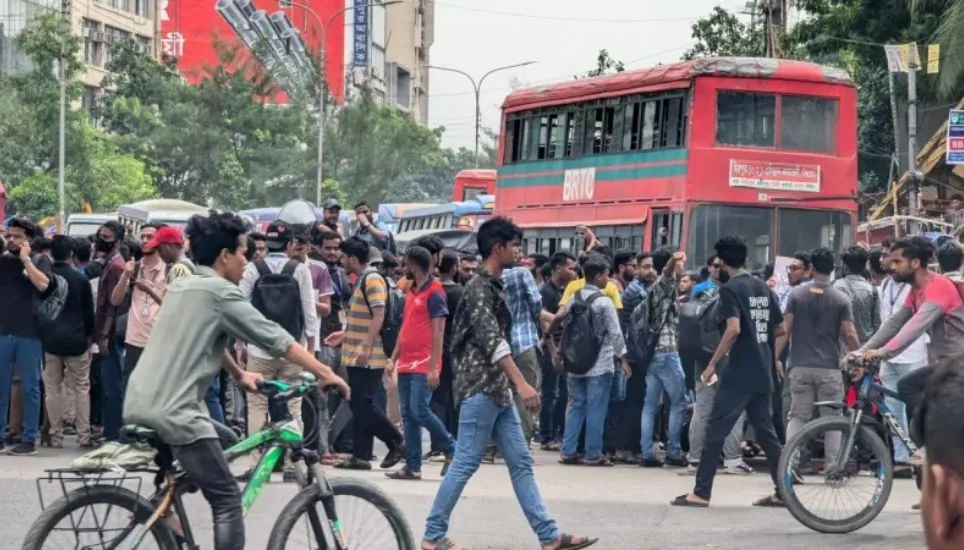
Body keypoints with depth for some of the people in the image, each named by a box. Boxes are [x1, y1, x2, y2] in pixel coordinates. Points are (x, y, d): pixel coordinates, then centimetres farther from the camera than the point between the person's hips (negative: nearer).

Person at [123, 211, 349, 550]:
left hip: (139, 405, 9)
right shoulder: (221, 292, -6)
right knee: (227, 500, -4)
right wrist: (327, 375, -1)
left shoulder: (182, 287, 19)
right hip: (175, 412, -9)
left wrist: (239, 375, 35)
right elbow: (276, 340, -6)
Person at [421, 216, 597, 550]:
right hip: (480, 389, -9)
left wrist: (513, 384, 24)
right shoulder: (479, 288, -13)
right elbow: (491, 341, -24)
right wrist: (521, 383, -30)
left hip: (498, 390, 9)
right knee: (465, 464, -6)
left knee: (521, 463, 6)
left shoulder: (495, 286, 16)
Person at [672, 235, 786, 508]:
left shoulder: (730, 289, -10)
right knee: (766, 431, 13)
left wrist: (713, 363, -17)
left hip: (738, 373, -7)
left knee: (715, 431, -4)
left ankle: (701, 493, -5)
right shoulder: (764, 288, 12)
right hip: (762, 373, 7)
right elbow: (780, 328, 15)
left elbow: (733, 329, -23)